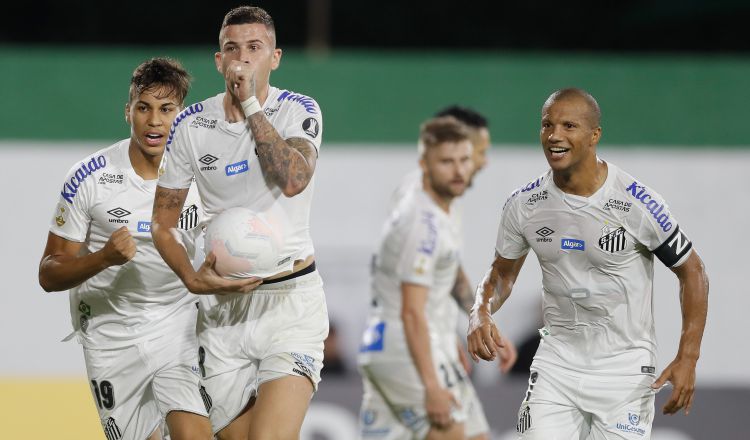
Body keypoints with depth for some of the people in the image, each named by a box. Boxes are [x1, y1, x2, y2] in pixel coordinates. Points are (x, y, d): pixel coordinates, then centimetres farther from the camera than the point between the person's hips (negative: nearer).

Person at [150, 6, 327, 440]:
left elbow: (293, 179, -24)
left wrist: (252, 106, -19)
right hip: (223, 305, 3)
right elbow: (163, 223, 8)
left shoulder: (298, 110, -3)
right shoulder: (192, 125, 2)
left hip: (291, 300, -3)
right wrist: (192, 278, -10)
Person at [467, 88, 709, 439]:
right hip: (557, 360, 3)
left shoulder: (636, 203, -15)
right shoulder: (524, 204, -3)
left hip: (624, 366, -3)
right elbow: (502, 273, 12)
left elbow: (692, 273, -5)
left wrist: (687, 359, -13)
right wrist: (481, 314, -10)